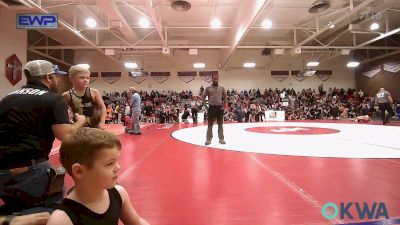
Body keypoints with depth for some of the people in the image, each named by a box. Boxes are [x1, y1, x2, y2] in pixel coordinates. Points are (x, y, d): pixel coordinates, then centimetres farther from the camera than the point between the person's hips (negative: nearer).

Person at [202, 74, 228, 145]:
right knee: (210, 125, 5)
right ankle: (208, 139, 14)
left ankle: (221, 139, 19)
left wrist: (225, 105, 4)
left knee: (220, 124, 9)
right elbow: (204, 97, 5)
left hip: (219, 107, 2)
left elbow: (225, 97, 12)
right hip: (211, 107, -1)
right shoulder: (208, 88, -1)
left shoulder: (221, 88, 4)